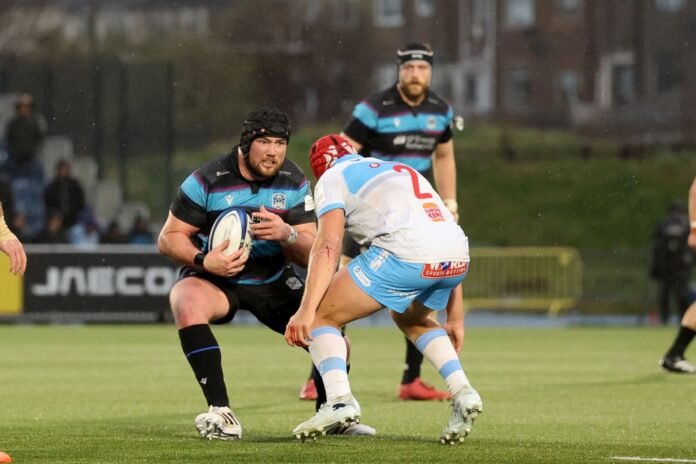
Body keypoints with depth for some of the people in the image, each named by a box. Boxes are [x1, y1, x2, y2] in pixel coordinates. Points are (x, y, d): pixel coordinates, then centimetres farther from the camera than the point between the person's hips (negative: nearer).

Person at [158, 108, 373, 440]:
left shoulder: (294, 182, -4)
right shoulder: (208, 181, -15)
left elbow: (312, 252, -8)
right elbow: (169, 238, -11)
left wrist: (287, 235, -31)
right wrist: (203, 260, -31)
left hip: (275, 280, 3)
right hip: (214, 278, -3)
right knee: (187, 304, -37)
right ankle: (220, 413, -35)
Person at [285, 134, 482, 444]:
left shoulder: (332, 178, 18)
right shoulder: (401, 170, 37)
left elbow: (327, 247, 1)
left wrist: (306, 311, -5)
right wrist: (454, 317, 39)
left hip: (405, 252, -6)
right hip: (458, 255, 6)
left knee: (322, 317, 9)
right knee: (411, 319, 34)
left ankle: (339, 400, -13)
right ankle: (462, 392, 15)